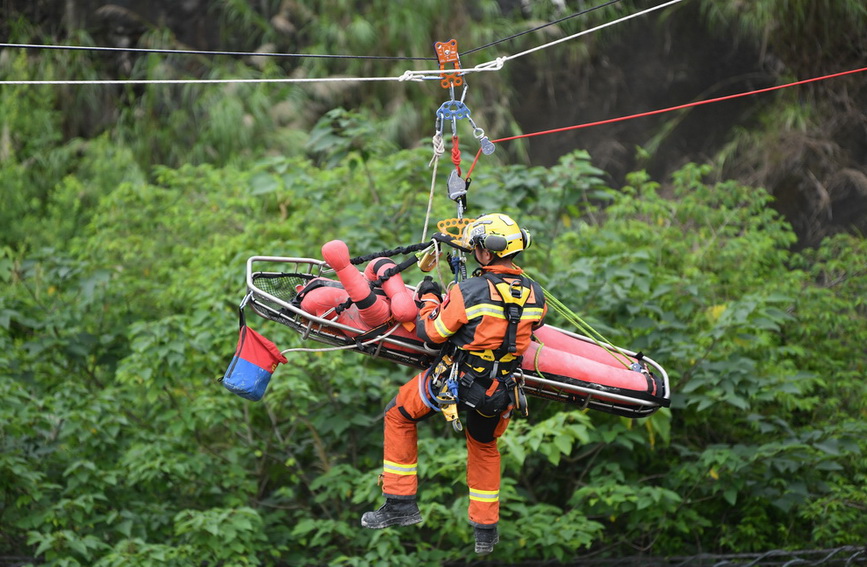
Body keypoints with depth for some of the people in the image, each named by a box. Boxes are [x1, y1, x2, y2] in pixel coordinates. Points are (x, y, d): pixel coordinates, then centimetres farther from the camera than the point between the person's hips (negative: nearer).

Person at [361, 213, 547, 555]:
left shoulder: (469, 292, -21)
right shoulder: (534, 294, -7)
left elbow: (432, 332, -10)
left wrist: (429, 298, 7)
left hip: (454, 379, -4)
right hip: (500, 390, 4)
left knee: (399, 416, 20)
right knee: (484, 447, 31)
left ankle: (401, 502, 17)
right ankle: (486, 530, 34)